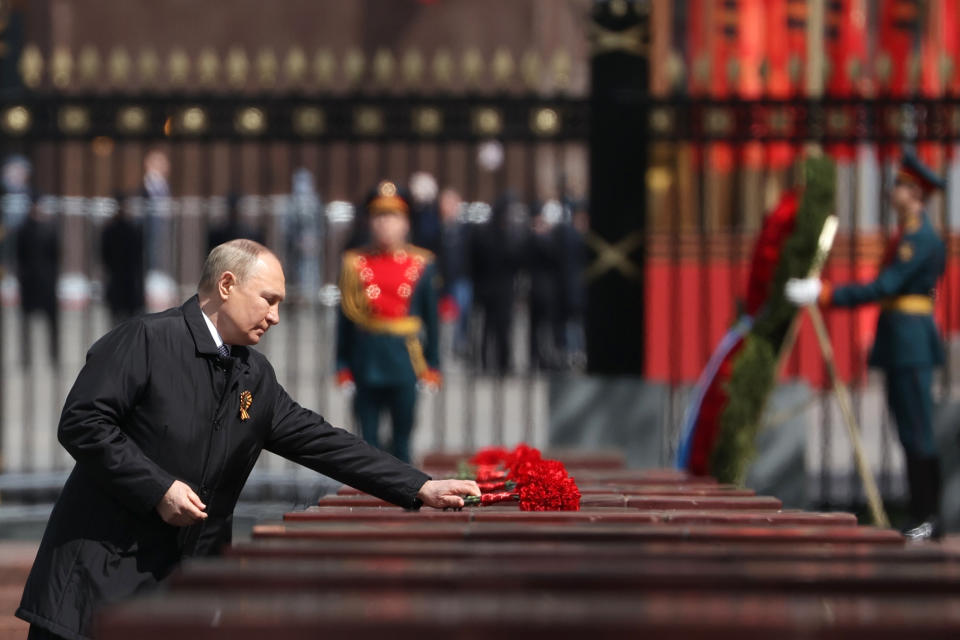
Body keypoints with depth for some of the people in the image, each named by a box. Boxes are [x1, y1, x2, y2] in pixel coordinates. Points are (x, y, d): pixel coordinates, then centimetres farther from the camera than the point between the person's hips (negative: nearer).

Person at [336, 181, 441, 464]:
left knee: (402, 440, 6)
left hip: (405, 361, 0)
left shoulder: (421, 264, 4)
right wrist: (343, 366, 0)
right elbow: (345, 318, 4)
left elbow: (431, 318, 6)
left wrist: (432, 365, 3)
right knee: (368, 439, 3)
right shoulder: (355, 263, 2)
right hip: (367, 363, 0)